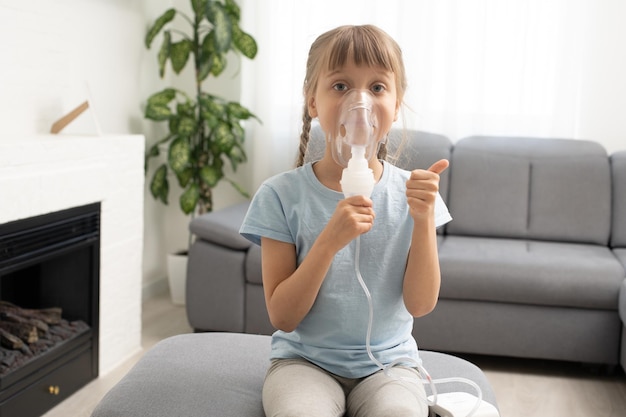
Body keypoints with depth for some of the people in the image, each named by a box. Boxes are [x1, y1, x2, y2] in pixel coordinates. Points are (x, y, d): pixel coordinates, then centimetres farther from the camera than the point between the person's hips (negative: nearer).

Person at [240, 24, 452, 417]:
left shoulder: (410, 192, -3)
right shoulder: (281, 195, -9)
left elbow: (420, 304, -5)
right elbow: (283, 317, -10)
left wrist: (424, 220, -20)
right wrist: (329, 241, -25)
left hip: (388, 360, 1)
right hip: (304, 359, -1)